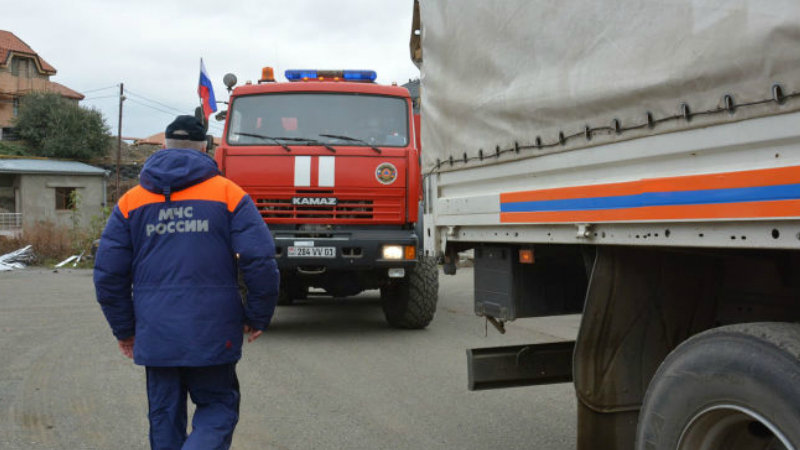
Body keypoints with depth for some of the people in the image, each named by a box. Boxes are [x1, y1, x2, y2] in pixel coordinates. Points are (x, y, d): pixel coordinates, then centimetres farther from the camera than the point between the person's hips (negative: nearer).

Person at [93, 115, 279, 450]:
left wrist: (124, 329, 14)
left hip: (154, 335, 3)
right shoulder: (229, 194, -1)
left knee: (164, 416, 15)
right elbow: (261, 262, -9)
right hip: (212, 334, -2)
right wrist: (257, 318, 2)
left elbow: (108, 273, 4)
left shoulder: (131, 201, 7)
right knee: (218, 406, 10)